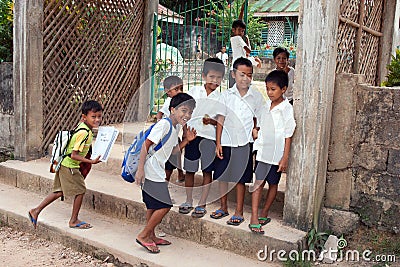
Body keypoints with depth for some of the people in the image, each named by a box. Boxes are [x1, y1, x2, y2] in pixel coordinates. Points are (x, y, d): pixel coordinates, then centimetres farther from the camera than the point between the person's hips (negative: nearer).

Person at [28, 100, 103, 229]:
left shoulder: (81, 125, 2)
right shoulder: (85, 133, -25)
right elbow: (74, 155, -26)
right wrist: (91, 161, -27)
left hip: (64, 164, 9)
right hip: (70, 165, -9)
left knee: (60, 191, 17)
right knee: (80, 190, 3)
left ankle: (36, 211, 24)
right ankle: (74, 221, 16)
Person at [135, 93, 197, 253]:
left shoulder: (175, 129, 13)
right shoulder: (164, 124, -17)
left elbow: (173, 151, 19)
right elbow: (146, 145, -20)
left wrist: (186, 140, 7)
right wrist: (140, 169, -22)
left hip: (158, 174, 10)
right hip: (151, 173, -10)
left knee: (153, 206, 18)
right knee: (165, 206, -8)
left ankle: (151, 236, 30)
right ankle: (143, 235, 3)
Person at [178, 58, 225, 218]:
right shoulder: (194, 91, 3)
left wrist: (212, 121, -19)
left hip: (210, 137, -1)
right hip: (192, 134, 2)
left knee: (207, 171, 5)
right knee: (189, 170, 10)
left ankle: (202, 204, 17)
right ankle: (189, 201, 26)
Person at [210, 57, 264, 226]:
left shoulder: (257, 97, 1)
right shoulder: (226, 95, 1)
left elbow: (258, 121, 6)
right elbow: (220, 120, 1)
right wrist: (218, 143, -2)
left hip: (244, 143, -1)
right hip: (226, 142, 2)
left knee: (240, 179, 5)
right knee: (222, 176, 10)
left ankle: (239, 212, 19)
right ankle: (223, 208, 28)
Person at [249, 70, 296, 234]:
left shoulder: (286, 109, -10)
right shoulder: (266, 106, 6)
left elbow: (288, 135, -9)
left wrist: (285, 158, -11)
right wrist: (255, 130, -3)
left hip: (276, 154, -4)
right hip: (262, 152, 4)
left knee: (273, 184, 11)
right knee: (258, 183, -1)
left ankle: (264, 214, 25)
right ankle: (254, 218, -1)